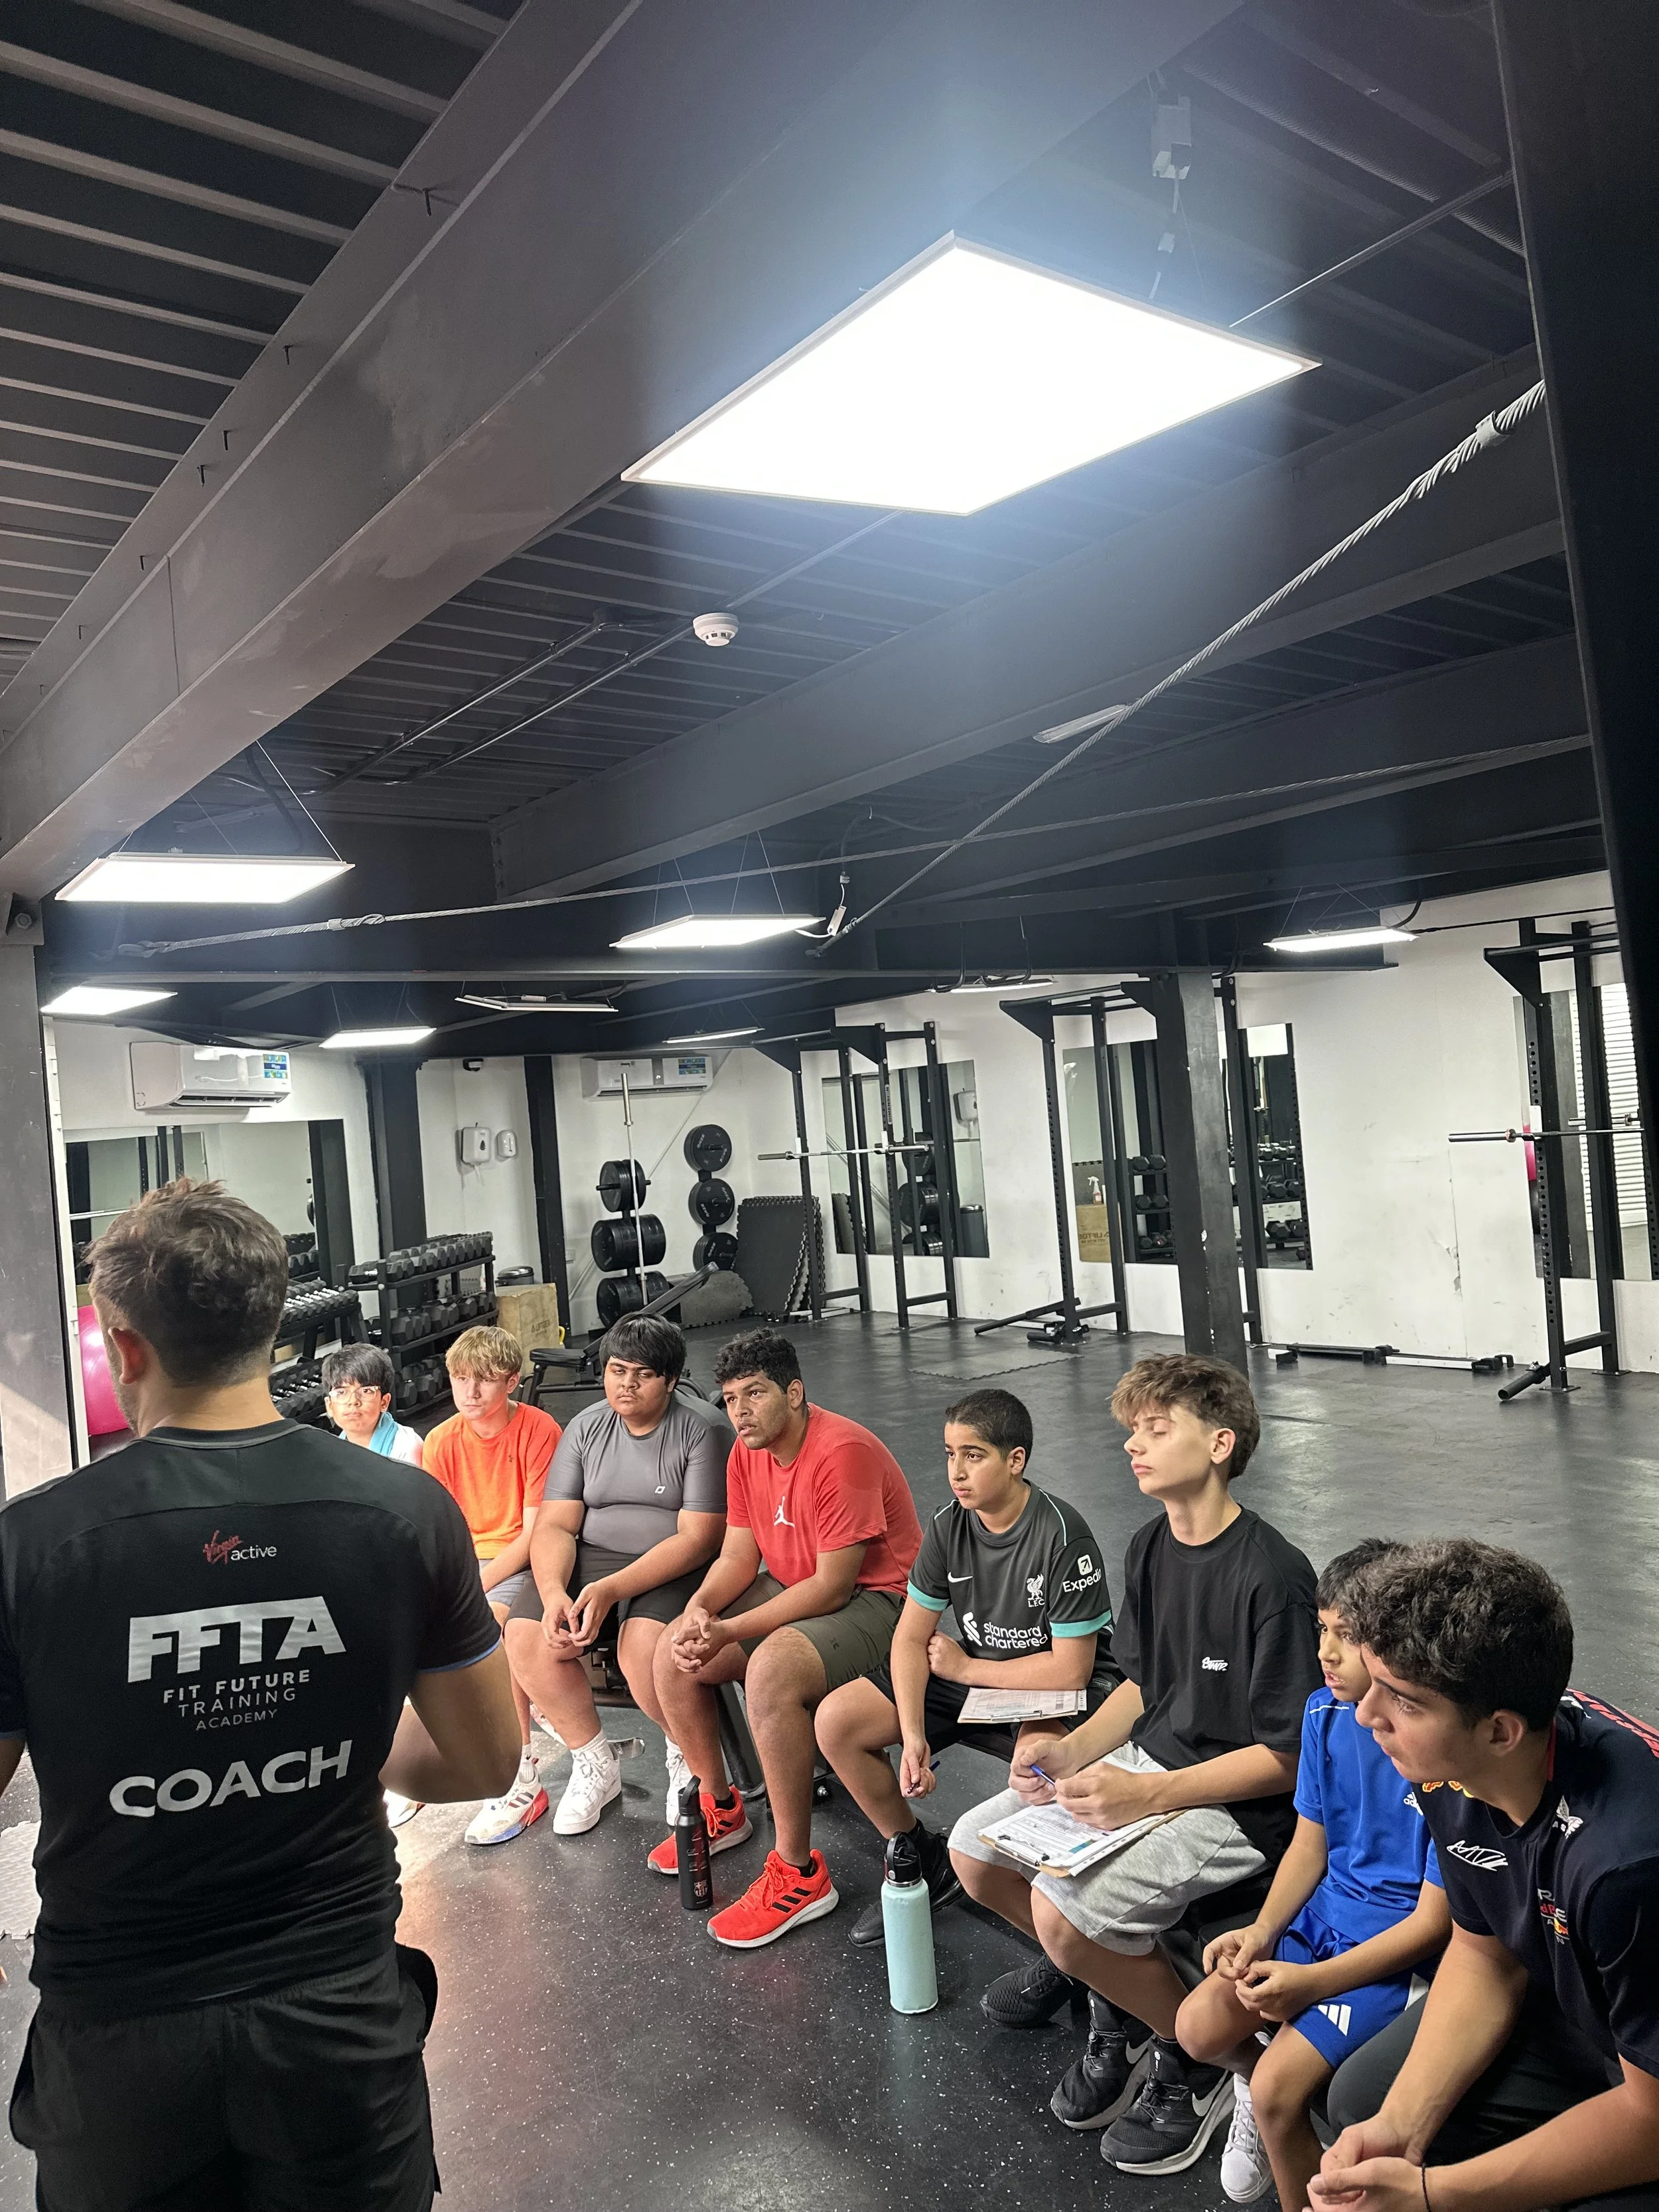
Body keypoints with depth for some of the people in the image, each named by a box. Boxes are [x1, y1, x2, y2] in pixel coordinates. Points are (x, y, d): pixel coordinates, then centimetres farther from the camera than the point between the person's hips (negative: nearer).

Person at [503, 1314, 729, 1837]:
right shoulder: (586, 1428, 6)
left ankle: (686, 1754, 2)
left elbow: (698, 1538, -15)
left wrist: (610, 1590, -24)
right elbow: (555, 1525, 2)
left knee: (642, 1650, -33)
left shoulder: (702, 1431, -8)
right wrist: (554, 1594, -19)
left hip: (673, 1568, -5)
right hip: (589, 1557, 5)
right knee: (526, 1638, -20)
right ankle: (594, 1765, 4)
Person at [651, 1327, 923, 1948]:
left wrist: (731, 1632, -26)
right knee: (673, 1653, -1)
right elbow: (738, 1556, 5)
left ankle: (800, 1874, -19)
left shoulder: (843, 1453, -25)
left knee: (770, 1670, -34)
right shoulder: (747, 1453, 2)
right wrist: (698, 1610, -16)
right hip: (789, 1591, 9)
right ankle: (720, 1807, 22)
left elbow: (833, 1585, -25)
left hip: (874, 1600, -9)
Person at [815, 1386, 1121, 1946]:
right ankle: (924, 1861, 11)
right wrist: (913, 1735, -18)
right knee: (836, 1721, -8)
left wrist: (964, 1668, -13)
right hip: (971, 1678, 6)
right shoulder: (948, 1526, -7)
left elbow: (1069, 1670, -22)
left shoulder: (1062, 1537, -24)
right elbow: (911, 1637, -3)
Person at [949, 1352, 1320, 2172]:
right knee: (974, 1851, 0)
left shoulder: (1271, 1575, -22)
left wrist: (1150, 1796, -23)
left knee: (1062, 1906, -24)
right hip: (1150, 1761, 9)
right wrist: (1075, 1750, -4)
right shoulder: (1148, 1549, 3)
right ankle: (1111, 1989, 22)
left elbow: (1289, 1756, -19)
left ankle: (1197, 2055, 4)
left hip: (1241, 1803, -8)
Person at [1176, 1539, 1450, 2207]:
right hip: (1323, 1911, 6)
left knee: (1278, 2091, -17)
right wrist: (1263, 1931, -8)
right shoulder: (1325, 1712, -5)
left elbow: (1434, 1923, -19)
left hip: (1400, 1946, -6)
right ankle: (1253, 2075, 28)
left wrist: (1313, 1983, -21)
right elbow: (1310, 1843, 7)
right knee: (1199, 2028, -4)